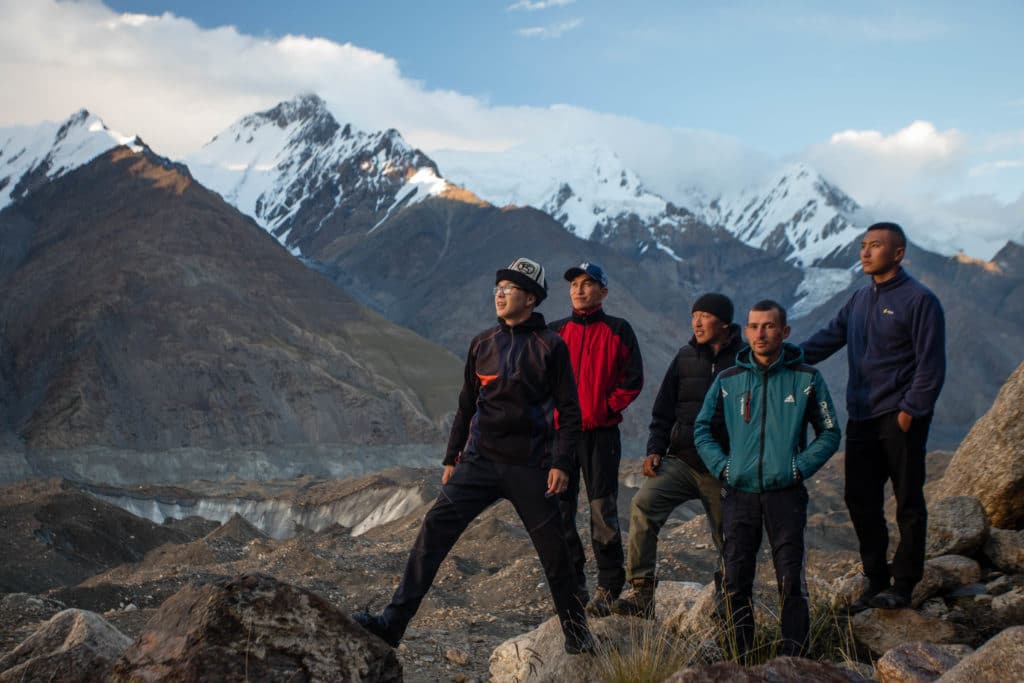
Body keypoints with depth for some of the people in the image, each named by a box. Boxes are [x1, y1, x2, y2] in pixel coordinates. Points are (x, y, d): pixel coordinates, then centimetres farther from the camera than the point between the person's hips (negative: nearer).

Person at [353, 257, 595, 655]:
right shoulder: (483, 344, 9)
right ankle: (394, 621, -9)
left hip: (529, 466, -3)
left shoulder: (550, 347, -3)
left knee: (553, 548, 4)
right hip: (479, 460, 3)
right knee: (435, 529, -10)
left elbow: (569, 412, -2)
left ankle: (576, 629, 25)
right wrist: (451, 458, 15)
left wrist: (560, 464, -11)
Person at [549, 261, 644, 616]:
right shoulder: (555, 332, 12)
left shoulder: (618, 330, 3)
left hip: (601, 434, -3)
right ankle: (573, 584, 15)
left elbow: (632, 380, 0)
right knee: (559, 510, 3)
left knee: (603, 512, -3)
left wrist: (604, 409, -8)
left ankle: (609, 587, 7)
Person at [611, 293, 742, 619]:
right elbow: (663, 411, 13)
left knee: (728, 542, 6)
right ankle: (642, 593, -19)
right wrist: (654, 450, 1)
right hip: (681, 461, 2)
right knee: (643, 504, -21)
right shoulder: (686, 357, 9)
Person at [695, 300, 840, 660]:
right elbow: (702, 429, 14)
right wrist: (722, 466, 0)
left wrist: (799, 467, -6)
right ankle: (743, 659, 15)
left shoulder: (806, 379, 1)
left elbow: (829, 432, 6)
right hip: (739, 495, 2)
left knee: (791, 580, -4)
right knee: (736, 581, 3)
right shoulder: (728, 380, 6)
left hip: (786, 495, -2)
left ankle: (794, 660, 5)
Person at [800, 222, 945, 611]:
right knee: (860, 500, 9)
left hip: (900, 419, -7)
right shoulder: (860, 300, 13)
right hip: (862, 418, 7)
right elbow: (828, 339, 10)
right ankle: (876, 582, 21)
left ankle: (903, 585, 13)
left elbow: (931, 364, -11)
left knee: (908, 503, 3)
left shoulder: (919, 300, -9)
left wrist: (910, 410, -16)